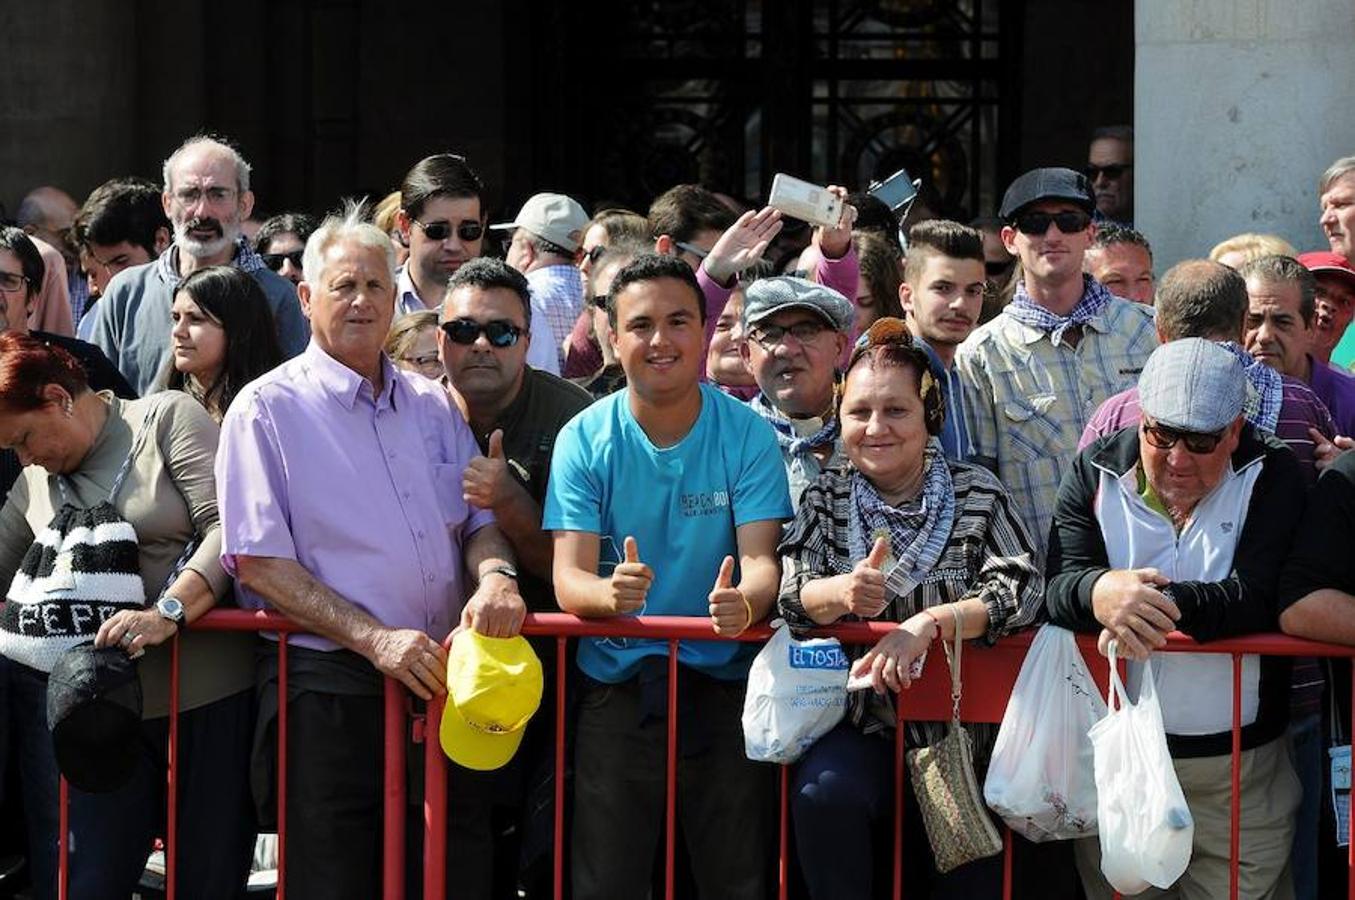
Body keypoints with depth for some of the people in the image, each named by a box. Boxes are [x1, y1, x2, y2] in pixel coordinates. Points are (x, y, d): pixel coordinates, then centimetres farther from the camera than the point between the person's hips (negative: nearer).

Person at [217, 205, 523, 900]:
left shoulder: (432, 407, 15)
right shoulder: (267, 410, -1)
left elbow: (478, 520, 17)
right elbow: (258, 563, -8)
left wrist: (495, 577, -9)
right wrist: (375, 638, -18)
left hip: (443, 681, 5)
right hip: (328, 691, -5)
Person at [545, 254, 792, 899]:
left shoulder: (746, 434, -3)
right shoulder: (584, 440, -3)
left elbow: (760, 560, -9)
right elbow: (568, 578, -9)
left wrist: (745, 602, -34)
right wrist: (611, 593, -33)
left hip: (725, 682, 0)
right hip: (616, 685, 0)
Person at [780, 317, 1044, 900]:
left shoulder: (977, 493, 2)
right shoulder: (826, 498, 8)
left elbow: (1022, 589, -10)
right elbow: (790, 592, -5)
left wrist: (927, 623, -25)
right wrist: (841, 593, -29)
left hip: (962, 727, 0)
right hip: (860, 725, 0)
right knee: (823, 796, -31)